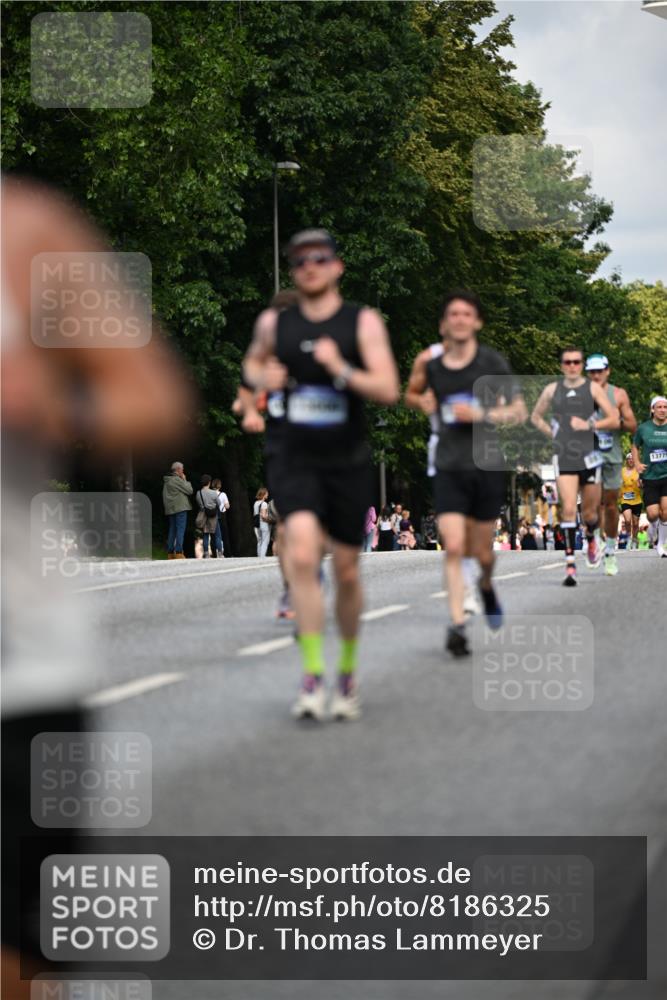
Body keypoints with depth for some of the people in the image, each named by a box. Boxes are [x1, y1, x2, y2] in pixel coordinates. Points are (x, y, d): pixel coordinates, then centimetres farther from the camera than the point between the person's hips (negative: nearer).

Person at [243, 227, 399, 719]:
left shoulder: (364, 322, -5)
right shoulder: (274, 323, 3)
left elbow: (388, 389, -13)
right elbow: (254, 361, 24)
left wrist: (342, 370, -28)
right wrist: (263, 377, 1)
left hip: (349, 462, 0)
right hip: (298, 462, 1)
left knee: (347, 572, 9)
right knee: (302, 556, -21)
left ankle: (349, 671, 29)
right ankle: (313, 674, -18)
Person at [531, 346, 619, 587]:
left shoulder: (593, 388, 3)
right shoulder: (552, 390, 8)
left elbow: (614, 420, 0)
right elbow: (535, 417, 21)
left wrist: (589, 425, -14)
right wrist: (552, 433, 5)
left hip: (589, 457, 0)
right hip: (564, 458, 0)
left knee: (589, 512, 11)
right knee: (568, 509, -14)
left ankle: (591, 539, 45)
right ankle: (570, 563, -16)